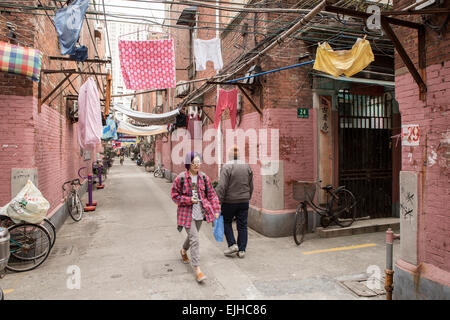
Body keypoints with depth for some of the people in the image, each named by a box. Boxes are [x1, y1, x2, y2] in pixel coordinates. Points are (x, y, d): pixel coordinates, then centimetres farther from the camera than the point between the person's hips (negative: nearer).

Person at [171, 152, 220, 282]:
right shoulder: (180, 178, -12)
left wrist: (216, 209, -3)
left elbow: (212, 194, 4)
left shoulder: (204, 177, 0)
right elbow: (174, 196, -6)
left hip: (200, 213, 5)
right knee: (194, 239, -11)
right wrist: (189, 200, -18)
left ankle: (183, 251, 53)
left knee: (193, 236, 22)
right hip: (187, 213, -5)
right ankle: (197, 269, -3)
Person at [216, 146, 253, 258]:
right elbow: (251, 186, 12)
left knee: (226, 222, 16)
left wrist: (218, 201, -12)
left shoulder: (227, 167, -13)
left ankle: (232, 245, 9)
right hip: (244, 201, 5)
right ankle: (242, 250, 15)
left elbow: (222, 187, -18)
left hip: (230, 201, -4)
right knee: (242, 225, 10)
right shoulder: (247, 167, 5)